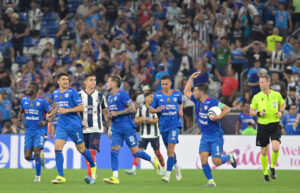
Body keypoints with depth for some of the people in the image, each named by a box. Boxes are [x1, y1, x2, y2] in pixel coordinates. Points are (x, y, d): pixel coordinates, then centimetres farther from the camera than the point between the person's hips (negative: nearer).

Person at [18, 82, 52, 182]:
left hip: (39, 131, -4)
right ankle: (39, 158, 32)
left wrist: (45, 122, -18)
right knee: (27, 156, -4)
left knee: (36, 153, -17)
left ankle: (38, 176, 0)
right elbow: (21, 111, 23)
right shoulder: (24, 100, 6)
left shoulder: (42, 101, -8)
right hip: (29, 131, 4)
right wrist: (19, 119, 2)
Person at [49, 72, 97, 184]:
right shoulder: (55, 93, 9)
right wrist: (53, 115, 9)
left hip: (74, 125, -4)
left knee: (81, 149, 8)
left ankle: (93, 166, 36)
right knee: (58, 148, -12)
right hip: (61, 125, 4)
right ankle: (61, 176, -12)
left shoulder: (72, 92, -8)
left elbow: (81, 107, -11)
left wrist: (67, 110, -21)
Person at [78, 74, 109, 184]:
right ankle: (92, 172, 24)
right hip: (84, 128, 2)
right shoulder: (79, 95, 3)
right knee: (86, 152, 8)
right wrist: (80, 121, -16)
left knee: (92, 151, -14)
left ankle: (90, 175, -20)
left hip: (96, 128, -2)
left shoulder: (99, 95, 6)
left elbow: (105, 110, 15)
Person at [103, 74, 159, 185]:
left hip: (127, 128, -7)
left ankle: (153, 161, 22)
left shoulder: (122, 95, -9)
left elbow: (132, 109, -16)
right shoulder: (110, 97, 16)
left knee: (135, 152, -3)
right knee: (113, 151, -9)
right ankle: (115, 177, -12)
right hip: (116, 130, 7)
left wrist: (117, 113, -17)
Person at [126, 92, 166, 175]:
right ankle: (133, 169, -14)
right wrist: (140, 120, -14)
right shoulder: (141, 108, 6)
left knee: (157, 152, 5)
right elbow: (136, 121, 7)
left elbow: (156, 120, -12)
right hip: (144, 135, 2)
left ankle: (163, 168, 23)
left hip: (154, 135, -2)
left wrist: (146, 119, -21)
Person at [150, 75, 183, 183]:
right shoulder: (157, 95, 0)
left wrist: (180, 111, 3)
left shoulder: (177, 94, 2)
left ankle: (168, 174, -16)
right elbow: (151, 109, 3)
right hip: (163, 126, 2)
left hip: (175, 124, -2)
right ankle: (176, 166, 40)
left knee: (171, 148, -15)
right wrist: (157, 110, -18)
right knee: (168, 149, 11)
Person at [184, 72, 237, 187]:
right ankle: (211, 181, -4)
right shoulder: (197, 101, 6)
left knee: (216, 161, -9)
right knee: (203, 157, -12)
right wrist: (191, 78, 14)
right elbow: (186, 92, 20)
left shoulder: (213, 102, -15)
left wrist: (218, 117, -24)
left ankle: (229, 157, 23)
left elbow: (227, 109, -14)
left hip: (215, 135, -6)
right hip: (205, 136, 6)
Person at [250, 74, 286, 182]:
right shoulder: (256, 97, -1)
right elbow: (251, 112, 5)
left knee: (275, 148, -20)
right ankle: (265, 172, 25)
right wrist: (258, 113, -15)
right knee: (264, 152, 5)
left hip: (275, 125, -1)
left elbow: (282, 104, 20)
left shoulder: (276, 95, 1)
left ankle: (272, 167, 6)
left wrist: (281, 112, 0)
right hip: (262, 126, 1)